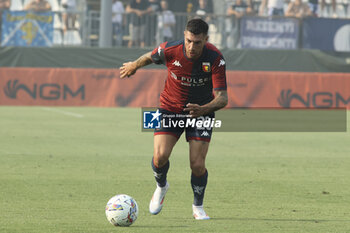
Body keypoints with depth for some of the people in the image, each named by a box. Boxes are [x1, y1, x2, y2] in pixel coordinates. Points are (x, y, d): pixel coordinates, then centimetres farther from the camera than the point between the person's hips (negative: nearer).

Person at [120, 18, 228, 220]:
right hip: (170, 108, 1)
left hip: (201, 111, -1)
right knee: (160, 156, -17)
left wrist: (204, 109, -47)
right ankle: (161, 186, 18)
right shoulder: (170, 50, -21)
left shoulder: (215, 58, -24)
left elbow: (222, 98, -27)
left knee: (197, 164, -12)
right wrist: (134, 66, 23)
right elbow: (149, 57, 4)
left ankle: (198, 206, 16)